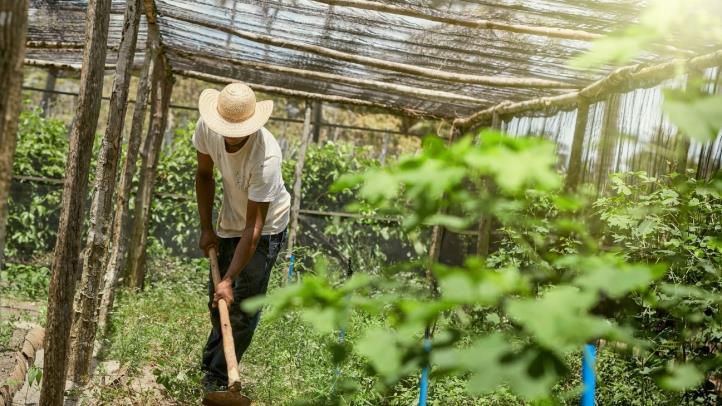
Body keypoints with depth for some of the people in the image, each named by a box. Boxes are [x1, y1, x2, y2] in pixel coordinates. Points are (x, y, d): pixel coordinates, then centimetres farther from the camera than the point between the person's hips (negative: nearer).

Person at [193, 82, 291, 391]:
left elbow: (254, 227, -34)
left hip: (266, 227, -6)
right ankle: (211, 364, 37)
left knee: (242, 305, -7)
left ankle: (216, 379, 9)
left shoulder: (266, 156, -38)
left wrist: (229, 279, -33)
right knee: (216, 298, 15)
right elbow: (204, 174, -1)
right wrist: (206, 228, -2)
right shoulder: (207, 128, -22)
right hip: (229, 222, 6)